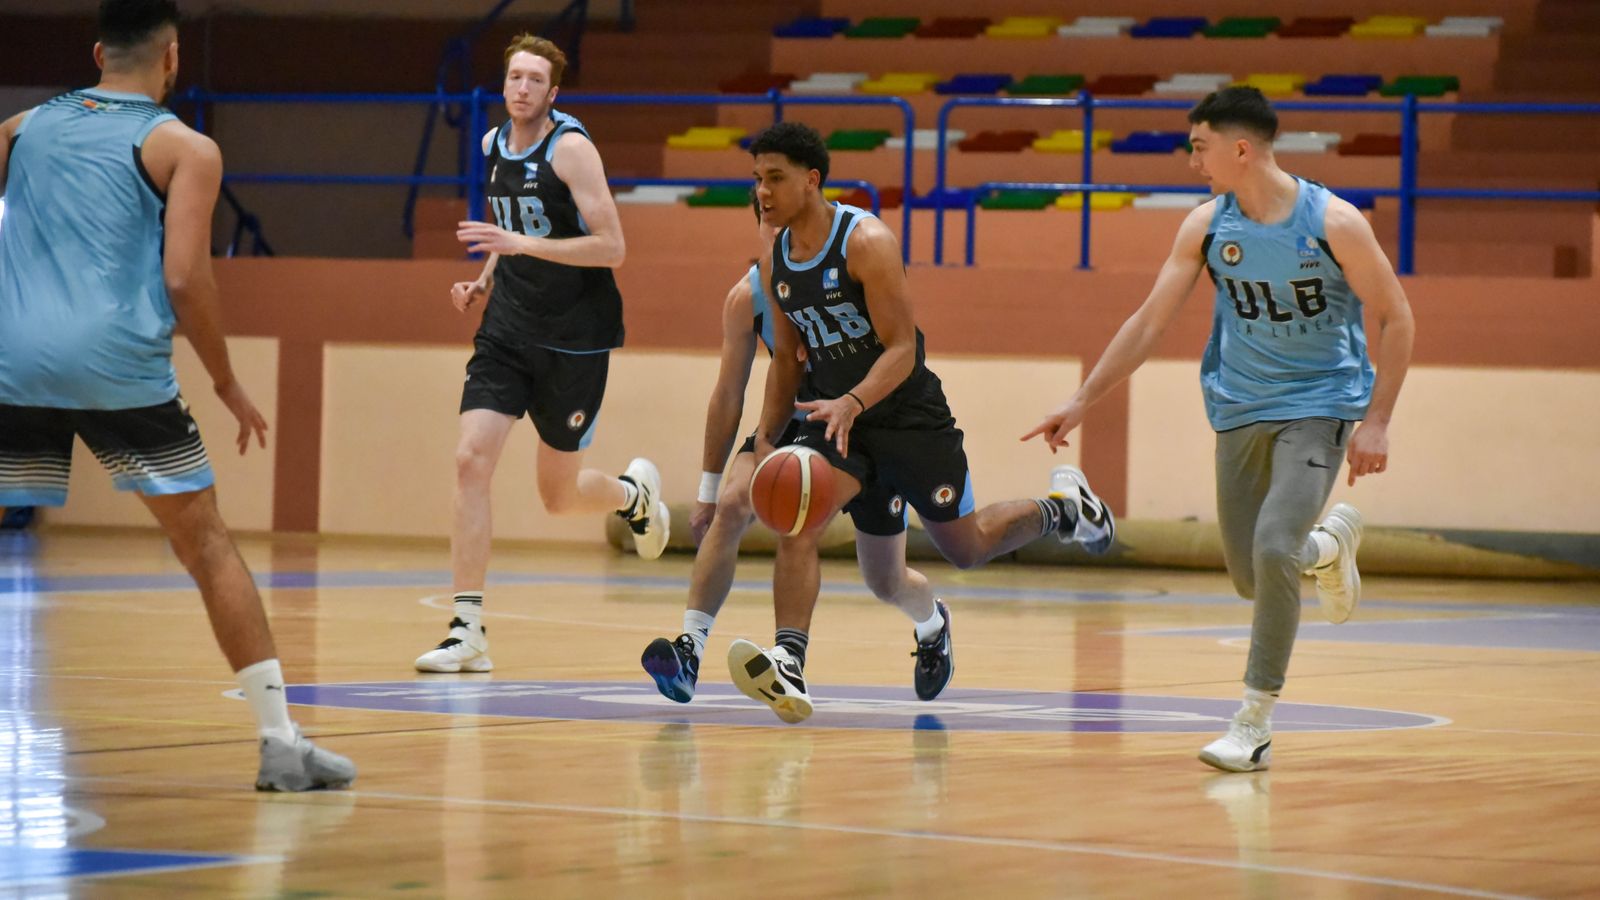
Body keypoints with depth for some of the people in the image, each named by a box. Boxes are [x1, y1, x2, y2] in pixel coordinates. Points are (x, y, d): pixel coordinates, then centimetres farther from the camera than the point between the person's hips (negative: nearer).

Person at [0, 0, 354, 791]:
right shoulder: (184, 149, 5)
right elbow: (184, 278, -3)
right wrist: (227, 383, 8)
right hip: (117, 367, -3)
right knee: (208, 547, 6)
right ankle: (280, 743, 3)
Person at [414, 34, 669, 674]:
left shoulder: (570, 148, -14)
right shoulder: (493, 146, 7)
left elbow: (611, 248, -20)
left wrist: (521, 243, -28)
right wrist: (486, 280, 8)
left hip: (574, 338, -5)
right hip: (507, 329, 5)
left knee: (558, 496, 5)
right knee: (471, 460, -14)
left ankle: (635, 493, 42)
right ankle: (468, 634, -12)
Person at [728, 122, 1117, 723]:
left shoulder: (867, 242, -21)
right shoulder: (775, 262, 0)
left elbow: (903, 351, -24)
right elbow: (787, 358, 13)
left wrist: (853, 403, -41)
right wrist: (766, 439, 3)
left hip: (909, 417, -5)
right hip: (836, 420, 5)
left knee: (966, 548, 8)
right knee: (795, 522, -17)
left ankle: (1060, 508, 35)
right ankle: (812, 657, -8)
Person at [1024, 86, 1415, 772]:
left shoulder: (1332, 221, -15)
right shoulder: (1207, 226, -3)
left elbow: (1395, 318, -8)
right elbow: (1150, 319, 1)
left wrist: (1376, 422, -14)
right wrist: (1083, 401, -3)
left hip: (1319, 406, -5)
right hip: (1241, 410, 5)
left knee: (1272, 550, -23)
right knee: (1250, 578, 8)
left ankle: (1255, 722, -12)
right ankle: (1329, 544, 43)